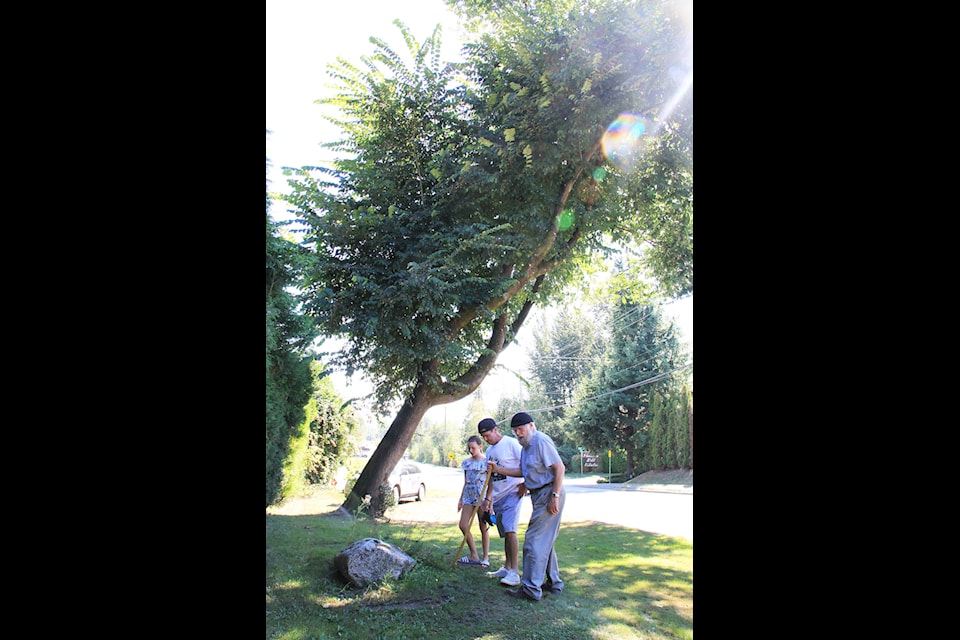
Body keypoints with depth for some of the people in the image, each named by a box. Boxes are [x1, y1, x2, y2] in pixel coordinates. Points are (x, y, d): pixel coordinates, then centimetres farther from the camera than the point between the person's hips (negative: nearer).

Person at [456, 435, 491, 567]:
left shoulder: (486, 461, -5)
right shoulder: (467, 462, 11)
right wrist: (461, 499, 16)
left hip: (482, 496, -6)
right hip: (469, 496, 6)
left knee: (484, 527, 2)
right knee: (463, 525, 0)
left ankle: (486, 557, 14)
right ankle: (474, 556, 12)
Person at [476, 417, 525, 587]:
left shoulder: (511, 443, -10)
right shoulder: (490, 450, 15)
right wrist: (488, 498, 16)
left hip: (512, 492, -8)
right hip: (498, 495, 8)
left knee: (510, 530, -16)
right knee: (504, 532, 12)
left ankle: (514, 572, -13)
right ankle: (507, 568, 20)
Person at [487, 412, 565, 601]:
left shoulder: (541, 441, -15)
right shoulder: (525, 446, 16)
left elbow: (560, 468, -20)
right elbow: (523, 472, 20)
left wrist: (554, 496, -23)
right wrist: (498, 470, 11)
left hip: (549, 494, -11)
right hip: (540, 495, 11)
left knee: (534, 541, -7)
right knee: (545, 541, 18)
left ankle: (531, 589, -1)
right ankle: (554, 583, 29)